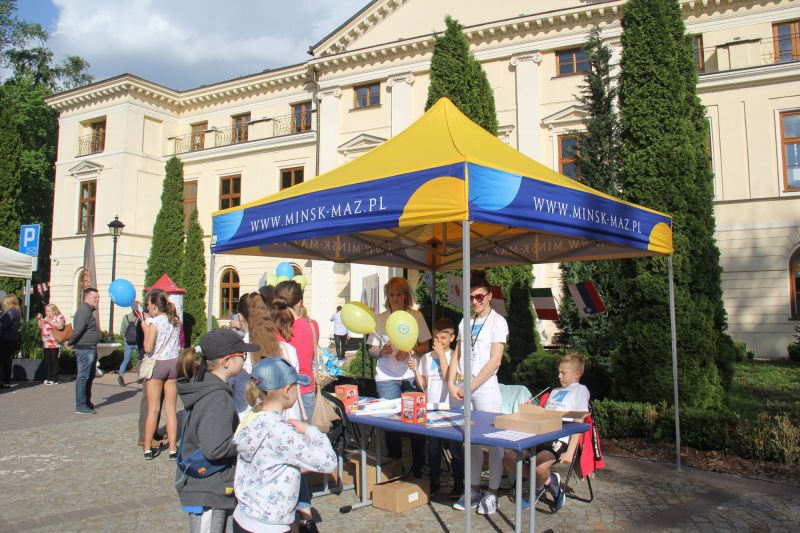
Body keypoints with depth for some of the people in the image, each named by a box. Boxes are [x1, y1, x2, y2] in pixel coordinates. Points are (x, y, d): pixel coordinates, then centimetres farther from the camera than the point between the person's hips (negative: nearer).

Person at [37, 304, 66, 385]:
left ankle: (54, 379, 0)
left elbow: (60, 326, -23)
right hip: (45, 344, 8)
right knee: (47, 362, 10)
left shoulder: (59, 317, -6)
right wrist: (40, 319, 10)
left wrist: (49, 321, -24)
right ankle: (48, 378, 18)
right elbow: (41, 327, 26)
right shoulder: (46, 317, 20)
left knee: (54, 361, -4)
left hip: (55, 344, -8)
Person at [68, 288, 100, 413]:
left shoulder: (89, 310, 17)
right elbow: (78, 330, -23)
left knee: (89, 377, 17)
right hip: (85, 349, -11)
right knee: (83, 377, -6)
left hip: (90, 349, 11)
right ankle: (80, 406, -2)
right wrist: (70, 343, -10)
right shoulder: (84, 311, -16)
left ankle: (87, 402, 28)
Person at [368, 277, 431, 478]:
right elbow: (372, 350, 8)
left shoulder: (416, 316, 5)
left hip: (412, 376, 0)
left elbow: (425, 346, 7)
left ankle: (418, 467, 13)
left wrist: (411, 351, -12)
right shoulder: (380, 319, 7)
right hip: (387, 378, 1)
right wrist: (382, 351, -13)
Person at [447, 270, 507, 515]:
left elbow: (494, 361, -11)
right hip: (462, 389, 5)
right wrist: (452, 385, -2)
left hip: (485, 388, -5)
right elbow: (456, 357, 13)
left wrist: (471, 387, -14)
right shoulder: (465, 322, 12)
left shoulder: (497, 321, -4)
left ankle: (492, 493, 12)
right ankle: (474, 489, 22)